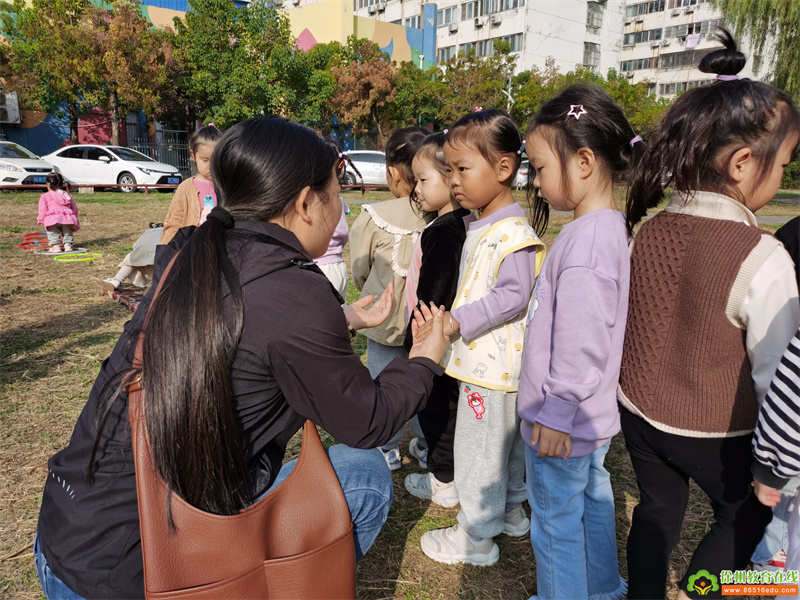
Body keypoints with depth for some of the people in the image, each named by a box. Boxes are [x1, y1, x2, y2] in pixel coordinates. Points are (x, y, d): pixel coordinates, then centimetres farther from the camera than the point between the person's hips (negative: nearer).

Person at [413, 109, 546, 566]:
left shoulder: (513, 233, -22)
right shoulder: (481, 227, 9)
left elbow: (513, 297, -27)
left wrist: (457, 321, -28)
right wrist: (450, 319, 11)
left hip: (494, 363, -10)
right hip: (485, 358, 10)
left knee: (479, 445, 4)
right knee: (506, 437, 23)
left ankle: (477, 538, 23)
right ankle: (511, 511, 43)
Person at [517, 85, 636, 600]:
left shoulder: (585, 241, -27)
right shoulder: (611, 226, 4)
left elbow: (580, 346, -27)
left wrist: (556, 414, -17)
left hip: (563, 424, -10)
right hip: (594, 416, 10)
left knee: (556, 521, 9)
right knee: (594, 499, 26)